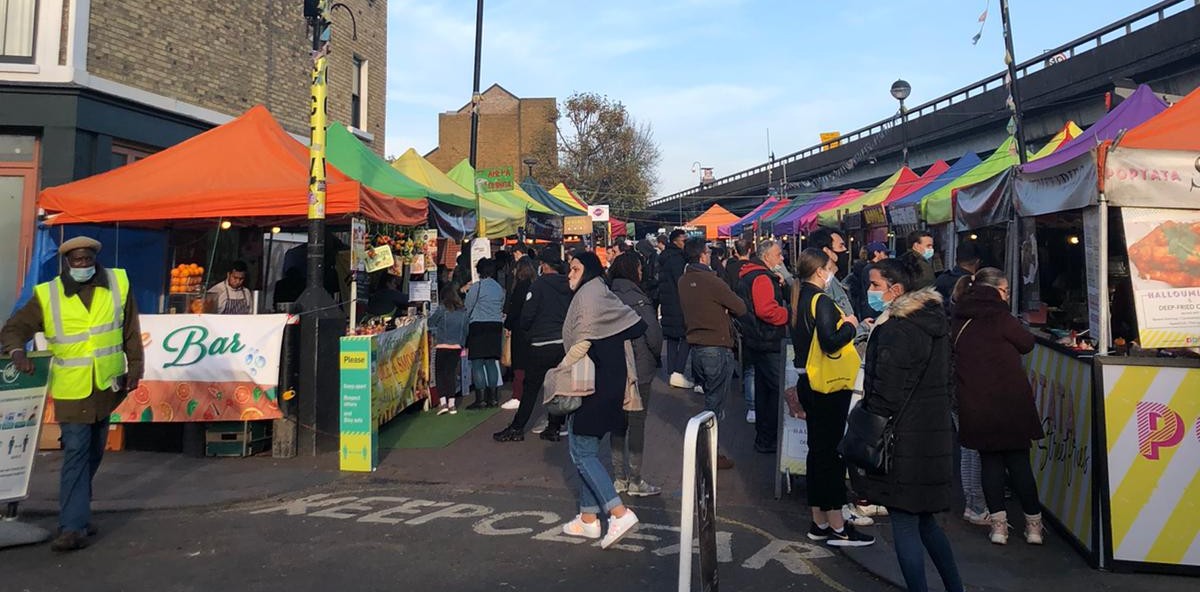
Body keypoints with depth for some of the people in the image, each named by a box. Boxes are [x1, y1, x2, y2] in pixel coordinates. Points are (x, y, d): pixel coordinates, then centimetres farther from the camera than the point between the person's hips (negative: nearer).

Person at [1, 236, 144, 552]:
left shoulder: (118, 283, -1)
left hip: (108, 385, 3)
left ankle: (76, 511, 34)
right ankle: (73, 527, -6)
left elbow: (131, 330, 5)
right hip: (72, 389, -3)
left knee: (94, 453, 16)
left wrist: (135, 366, 3)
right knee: (76, 453, -9)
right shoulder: (47, 295, -7)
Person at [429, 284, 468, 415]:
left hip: (442, 346, -3)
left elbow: (430, 323, 0)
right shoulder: (463, 312, 2)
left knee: (440, 374, 5)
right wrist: (462, 345, 18)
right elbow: (465, 330, 9)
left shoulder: (442, 310, -9)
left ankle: (443, 402, -5)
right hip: (457, 347, 3)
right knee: (451, 373, 10)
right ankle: (452, 403, 9)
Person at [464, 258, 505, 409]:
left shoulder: (476, 286, -8)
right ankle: (493, 397, 10)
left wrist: (466, 324, 14)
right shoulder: (499, 288, 9)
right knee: (491, 362, 10)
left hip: (478, 325, -6)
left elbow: (468, 308, -2)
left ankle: (481, 398, -7)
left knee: (477, 363, -4)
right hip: (496, 326, 6)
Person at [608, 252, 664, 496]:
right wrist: (655, 355, 2)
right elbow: (654, 333, -17)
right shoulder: (637, 299, -14)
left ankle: (620, 479, 21)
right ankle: (635, 481, 9)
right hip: (639, 369, -6)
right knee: (637, 424, 3)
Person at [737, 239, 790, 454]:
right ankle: (767, 440, -4)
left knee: (764, 387, 18)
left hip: (756, 341, 11)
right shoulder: (762, 278, -18)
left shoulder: (749, 276, 16)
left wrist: (778, 285, 12)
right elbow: (767, 310, -28)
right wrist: (790, 314, -15)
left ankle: (763, 435, 29)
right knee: (778, 388, -8)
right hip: (768, 342, -11)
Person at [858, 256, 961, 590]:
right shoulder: (933, 321, 9)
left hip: (905, 440, -9)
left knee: (904, 524, 2)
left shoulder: (896, 330, -18)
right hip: (936, 434, 9)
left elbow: (886, 394, -19)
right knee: (924, 520, 20)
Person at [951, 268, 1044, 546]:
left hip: (974, 405, 3)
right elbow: (1027, 343, 0)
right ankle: (1033, 524, 16)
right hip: (1010, 402, -3)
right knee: (1019, 462, 8)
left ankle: (998, 524, 8)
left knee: (990, 461, 11)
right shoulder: (998, 316, -10)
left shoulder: (959, 321, 4)